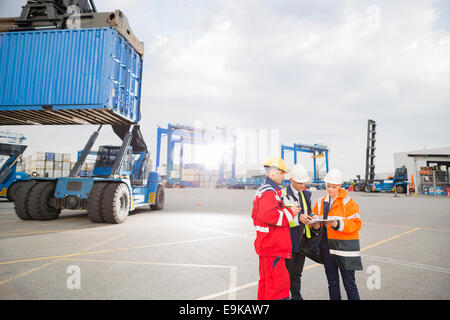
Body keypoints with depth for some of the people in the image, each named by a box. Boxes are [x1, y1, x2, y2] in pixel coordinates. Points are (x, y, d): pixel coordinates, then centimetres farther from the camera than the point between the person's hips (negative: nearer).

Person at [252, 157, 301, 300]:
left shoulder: (263, 190, 18)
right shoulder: (269, 192, -17)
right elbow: (269, 215, -31)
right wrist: (290, 212, -17)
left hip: (267, 244, 11)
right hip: (272, 247, -11)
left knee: (266, 281, 18)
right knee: (279, 282, -5)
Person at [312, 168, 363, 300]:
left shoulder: (348, 202, -7)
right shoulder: (321, 202, 8)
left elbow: (356, 223, -12)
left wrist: (338, 225, -26)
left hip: (344, 247, -5)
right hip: (326, 247, 5)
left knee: (349, 284, 1)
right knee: (332, 283, 18)